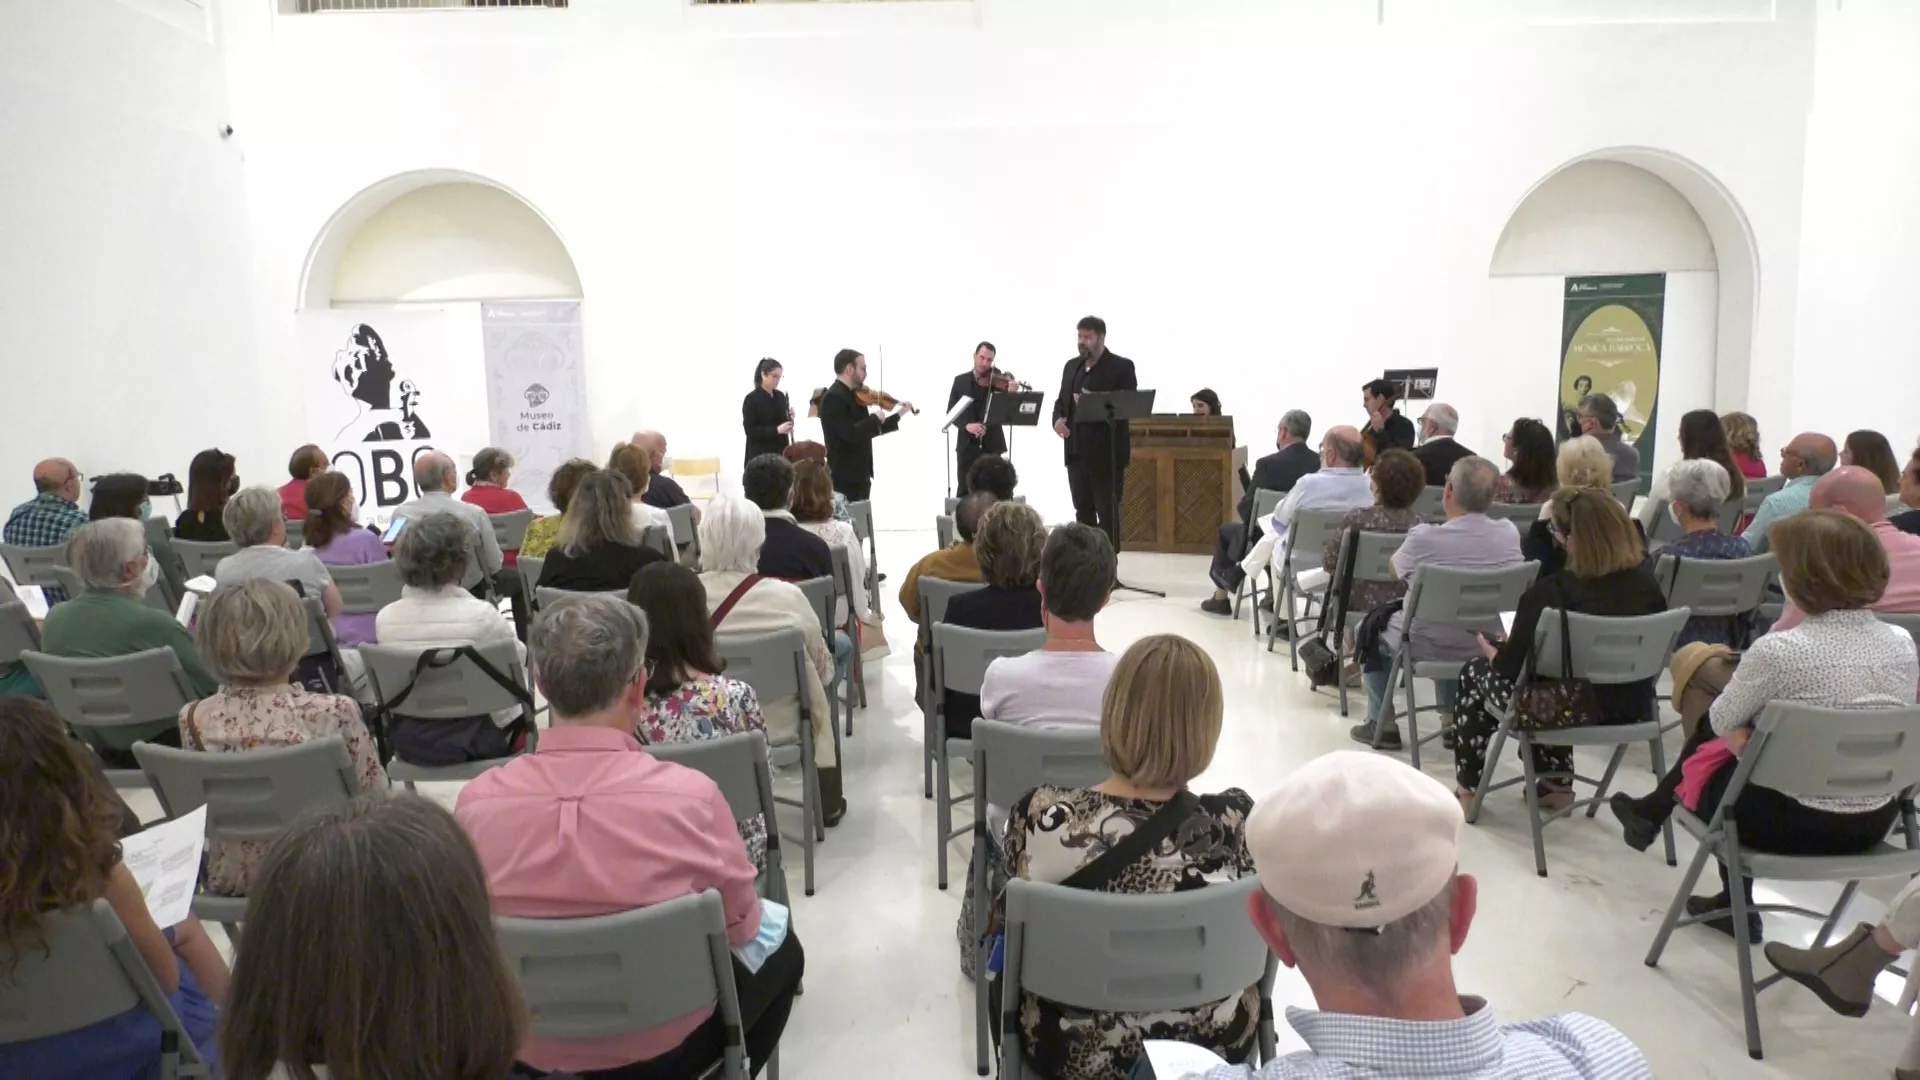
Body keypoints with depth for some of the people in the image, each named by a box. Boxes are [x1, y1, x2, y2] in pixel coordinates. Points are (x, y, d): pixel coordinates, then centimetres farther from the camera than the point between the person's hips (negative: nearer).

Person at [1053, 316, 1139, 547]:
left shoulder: (1122, 366, -5)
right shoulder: (1071, 366, 15)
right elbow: (1061, 400, 18)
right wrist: (1058, 419, -4)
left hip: (1106, 452, -6)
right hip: (1076, 450, 6)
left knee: (1107, 512, -1)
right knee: (1082, 511, 11)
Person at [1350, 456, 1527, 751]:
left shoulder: (1424, 538, -27)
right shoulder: (1510, 534, -14)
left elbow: (1395, 568, -3)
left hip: (1427, 649, -4)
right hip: (1484, 647, 5)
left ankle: (1382, 725, 26)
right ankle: (1451, 717, 35)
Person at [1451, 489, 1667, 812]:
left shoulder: (1548, 592, -26)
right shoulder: (1647, 584, -11)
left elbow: (1512, 667, -16)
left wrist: (1494, 652, 7)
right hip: (1628, 707, 5)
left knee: (1475, 670, 21)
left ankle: (1467, 791, 33)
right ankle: (1557, 783, 39)